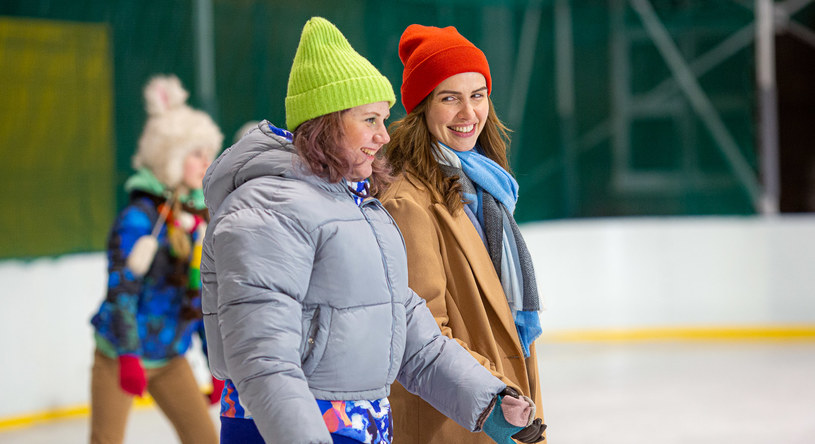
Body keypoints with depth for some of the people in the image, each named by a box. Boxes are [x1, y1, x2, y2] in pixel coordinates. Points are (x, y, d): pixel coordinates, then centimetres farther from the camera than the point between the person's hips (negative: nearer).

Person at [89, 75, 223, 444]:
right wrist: (128, 357, -27)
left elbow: (208, 294, 10)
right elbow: (121, 291, -20)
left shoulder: (200, 219, 4)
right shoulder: (140, 219, -17)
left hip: (171, 359, 6)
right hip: (120, 355, -6)